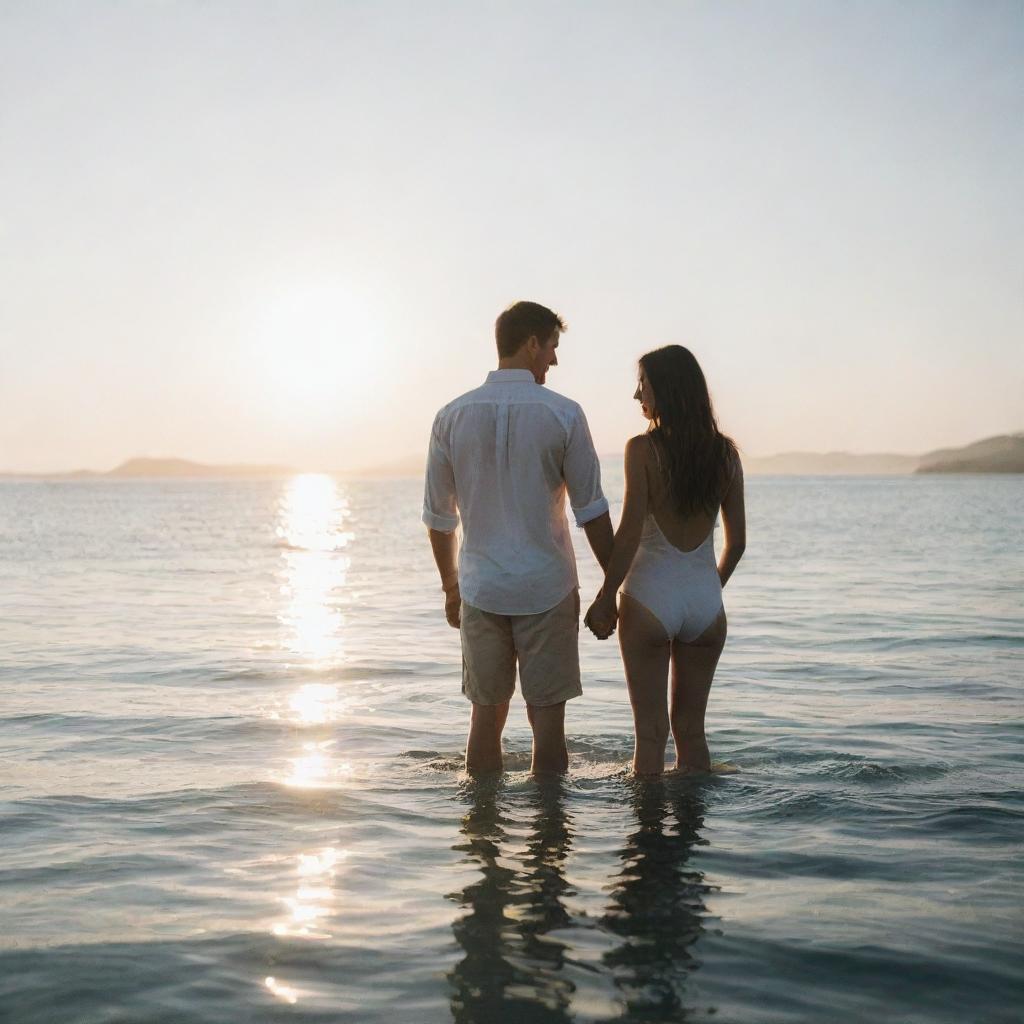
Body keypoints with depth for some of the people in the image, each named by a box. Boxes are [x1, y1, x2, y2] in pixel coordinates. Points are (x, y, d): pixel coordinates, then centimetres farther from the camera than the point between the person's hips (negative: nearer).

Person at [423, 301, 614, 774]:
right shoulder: (563, 414, -7)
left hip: (481, 589, 3)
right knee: (547, 716, 5)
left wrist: (450, 586, 19)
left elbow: (438, 516, 7)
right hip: (547, 589, -3)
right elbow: (592, 512, -5)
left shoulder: (452, 416, 1)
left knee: (486, 716, 11)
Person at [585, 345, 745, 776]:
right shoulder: (725, 454, 3)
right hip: (705, 602, 4)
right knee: (691, 729, 15)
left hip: (650, 599, -4)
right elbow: (736, 541, 7)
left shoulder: (643, 449, -11)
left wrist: (604, 598, -4)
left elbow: (630, 534, -14)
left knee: (651, 732, 4)